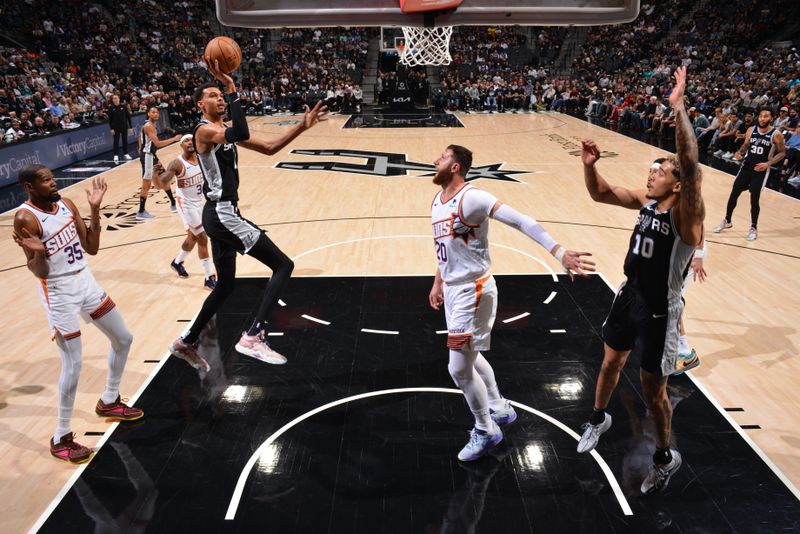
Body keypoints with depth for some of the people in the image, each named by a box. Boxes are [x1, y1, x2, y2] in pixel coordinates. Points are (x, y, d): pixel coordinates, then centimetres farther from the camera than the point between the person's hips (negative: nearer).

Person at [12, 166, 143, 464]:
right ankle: (61, 439, 10)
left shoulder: (67, 204, 2)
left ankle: (109, 402, 35)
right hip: (59, 294, -7)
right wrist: (39, 251, -38)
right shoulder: (25, 218, -17)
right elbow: (39, 272, -17)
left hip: (86, 282, 7)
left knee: (123, 339, 15)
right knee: (73, 365, -7)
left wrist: (95, 209, -3)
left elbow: (92, 248, 3)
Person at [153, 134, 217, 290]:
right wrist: (155, 175, -45)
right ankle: (209, 278, 0)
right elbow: (162, 185, -26)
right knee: (203, 239, -8)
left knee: (193, 237, 22)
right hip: (186, 205, -7)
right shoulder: (177, 163, -22)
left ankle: (177, 262, 48)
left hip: (199, 202, 7)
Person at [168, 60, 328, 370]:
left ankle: (186, 343, 32)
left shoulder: (225, 129, 17)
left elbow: (269, 149, 16)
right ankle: (252, 337, -15)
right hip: (222, 215, -10)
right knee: (283, 265, -11)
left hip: (222, 215, 10)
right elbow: (241, 134, -34)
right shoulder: (205, 130, -12)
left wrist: (302, 127, 6)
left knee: (225, 285, 20)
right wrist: (232, 88, -28)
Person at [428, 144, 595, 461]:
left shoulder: (471, 198, -21)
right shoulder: (438, 200, 8)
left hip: (472, 291, -9)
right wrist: (438, 283, 24)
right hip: (453, 289, 9)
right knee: (469, 357, 22)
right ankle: (499, 409, 43)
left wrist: (559, 252, -36)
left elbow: (521, 221, -28)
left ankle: (486, 431, 19)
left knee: (459, 368, -3)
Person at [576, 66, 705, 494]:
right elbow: (600, 194, 4)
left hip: (659, 310, -7)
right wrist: (590, 166, -15)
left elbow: (690, 163, -39)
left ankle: (666, 458, 31)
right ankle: (599, 418, 51)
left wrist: (679, 107, -41)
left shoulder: (686, 213, -22)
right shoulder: (646, 201, -2)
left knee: (652, 390, 7)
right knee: (611, 362, 24)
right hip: (629, 295, 7)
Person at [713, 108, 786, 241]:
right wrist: (740, 152, -7)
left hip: (761, 169, -4)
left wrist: (768, 164, -17)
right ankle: (727, 221, 23)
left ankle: (753, 228, 13)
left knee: (754, 199, -4)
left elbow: (782, 153, -4)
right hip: (746, 166, 4)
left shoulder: (776, 134, -10)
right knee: (734, 194, 5)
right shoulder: (751, 130, 1)